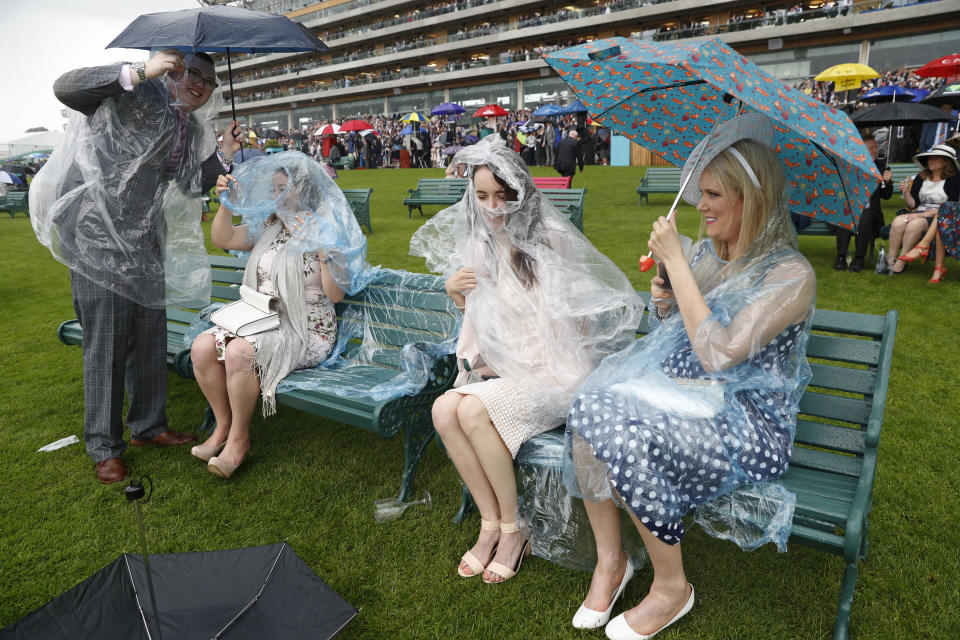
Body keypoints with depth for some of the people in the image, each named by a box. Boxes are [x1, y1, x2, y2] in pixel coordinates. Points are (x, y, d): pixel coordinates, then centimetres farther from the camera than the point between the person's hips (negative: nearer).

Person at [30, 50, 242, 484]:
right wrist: (142, 72, -26)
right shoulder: (136, 98, -6)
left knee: (150, 337, 11)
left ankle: (147, 426, 27)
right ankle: (103, 448, 10)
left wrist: (224, 155, 0)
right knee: (106, 342, -3)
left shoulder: (191, 129, 14)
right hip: (98, 232, -7)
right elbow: (65, 88, -18)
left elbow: (191, 185, 13)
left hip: (145, 238, 7)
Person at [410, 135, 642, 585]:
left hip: (553, 369, -6)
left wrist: (519, 363, -12)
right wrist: (455, 293, 0)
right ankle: (490, 521, -5)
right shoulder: (481, 244, 9)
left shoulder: (550, 238, -10)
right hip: (503, 368, 6)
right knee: (444, 409, -20)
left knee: (475, 410, -28)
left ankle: (513, 527, -8)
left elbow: (580, 320, -9)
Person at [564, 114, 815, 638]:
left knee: (629, 438, -31)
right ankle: (610, 560, -4)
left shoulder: (791, 275, -14)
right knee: (588, 410, -22)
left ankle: (671, 588, -4)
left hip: (750, 423, -6)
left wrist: (676, 262, -21)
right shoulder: (704, 252, 8)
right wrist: (664, 296, -2)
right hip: (683, 394, 7)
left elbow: (717, 353, -25)